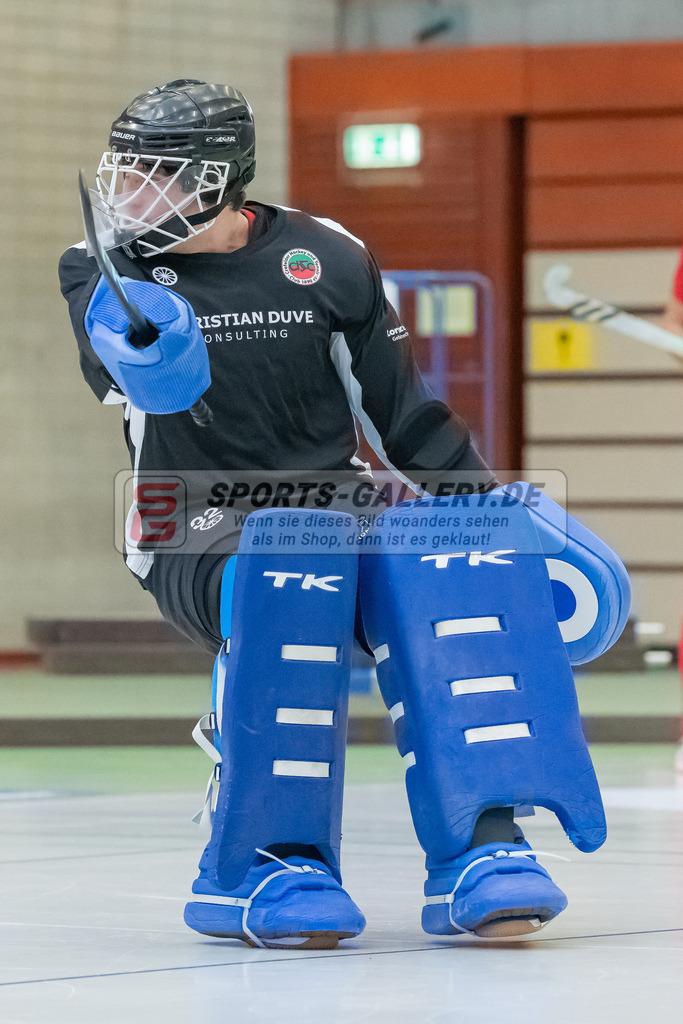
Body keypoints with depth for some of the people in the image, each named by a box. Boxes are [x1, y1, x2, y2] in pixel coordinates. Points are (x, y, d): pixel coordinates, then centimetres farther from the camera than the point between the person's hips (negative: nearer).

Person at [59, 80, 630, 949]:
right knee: (291, 574, -37)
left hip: (340, 510, 2)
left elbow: (400, 406, 12)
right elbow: (133, 372, -23)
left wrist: (486, 501, 3)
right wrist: (136, 349, -47)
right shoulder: (104, 272, -1)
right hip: (197, 541, -2)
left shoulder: (327, 260, 4)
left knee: (453, 559, -29)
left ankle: (479, 848, -34)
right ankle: (257, 865, -31)